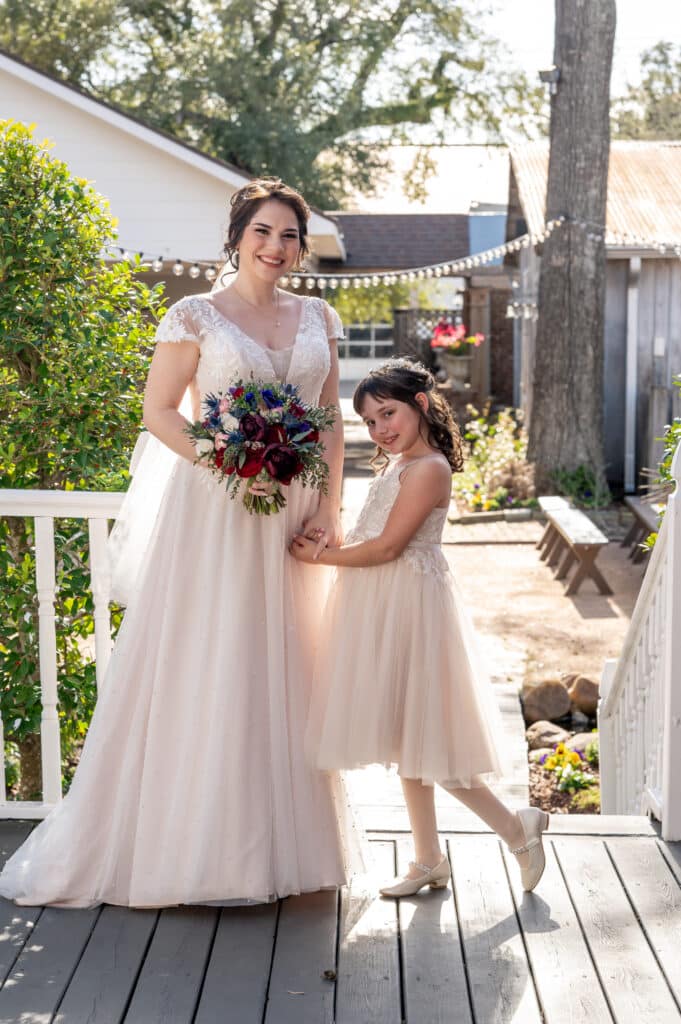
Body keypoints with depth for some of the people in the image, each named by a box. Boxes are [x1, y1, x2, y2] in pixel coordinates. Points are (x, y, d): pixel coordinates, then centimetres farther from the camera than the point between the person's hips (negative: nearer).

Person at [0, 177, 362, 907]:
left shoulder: (317, 320, 11)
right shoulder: (196, 316, -2)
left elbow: (332, 423, 11)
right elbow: (159, 410, -5)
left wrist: (329, 507, 1)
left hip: (293, 517, 4)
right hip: (213, 512, -4)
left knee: (284, 673, 10)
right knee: (204, 670, 0)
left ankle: (282, 841, 23)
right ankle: (194, 842, 13)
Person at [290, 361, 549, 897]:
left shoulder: (427, 469, -16)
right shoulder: (398, 465, 15)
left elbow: (387, 547, -19)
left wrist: (319, 556, -11)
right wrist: (322, 543, 6)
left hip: (409, 607, -10)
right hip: (386, 609, 10)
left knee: (419, 737, -5)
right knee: (408, 739, 12)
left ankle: (517, 827, 7)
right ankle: (428, 861, 21)